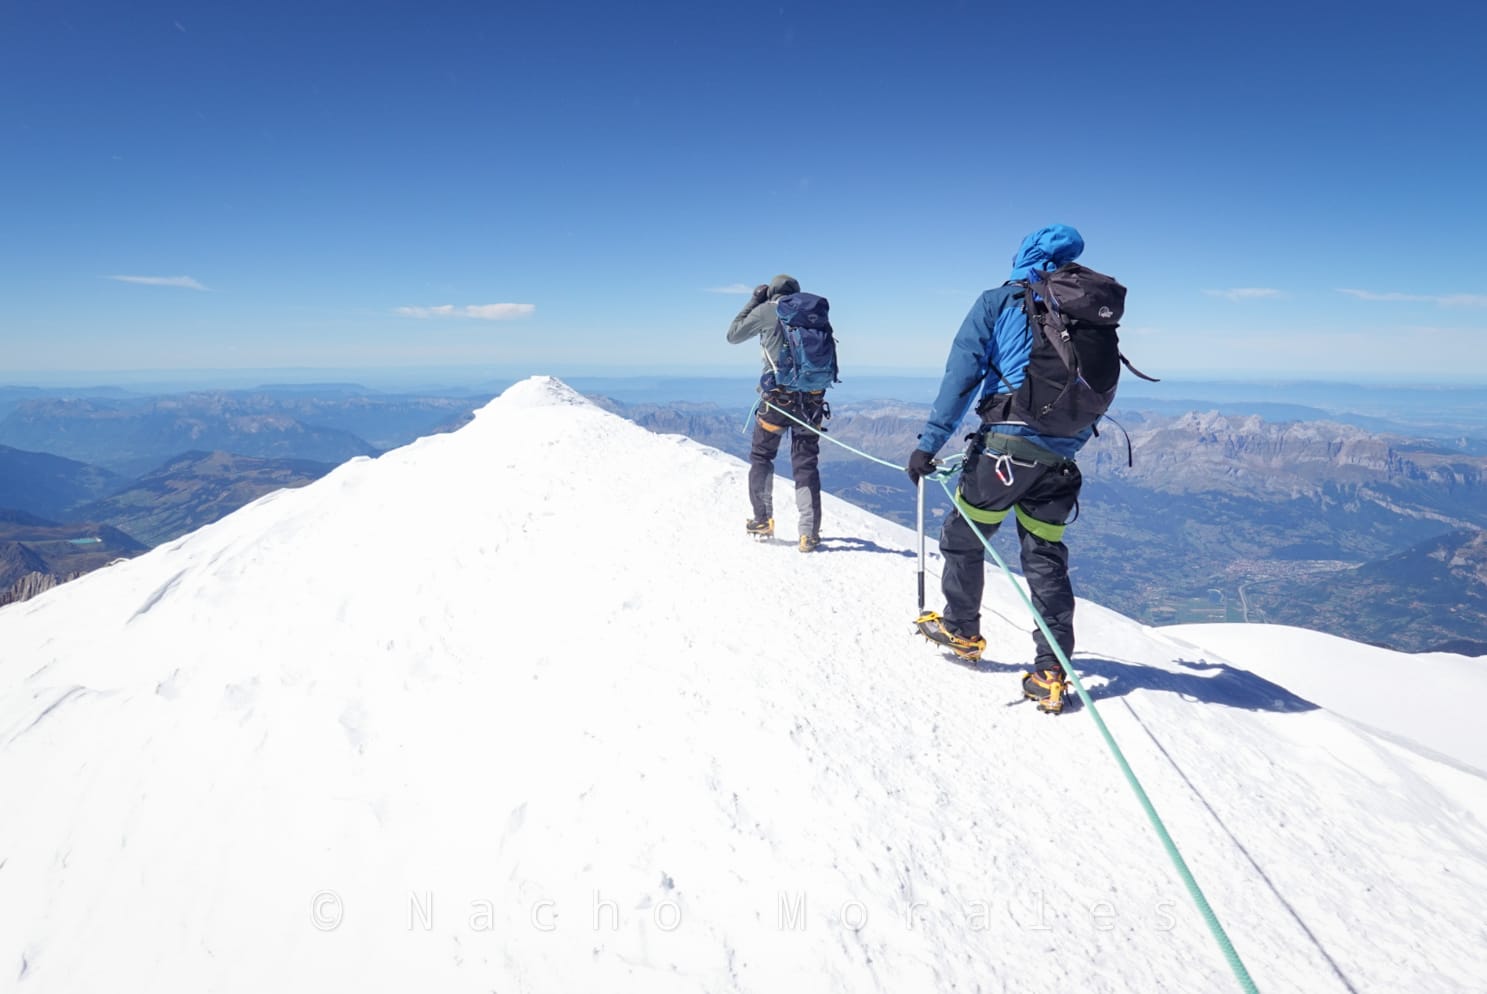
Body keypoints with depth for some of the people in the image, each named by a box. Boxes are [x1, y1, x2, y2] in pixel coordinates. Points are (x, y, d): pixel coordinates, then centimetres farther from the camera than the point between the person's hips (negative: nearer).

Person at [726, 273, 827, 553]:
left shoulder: (767, 311, 0)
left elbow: (733, 335, 13)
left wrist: (753, 300, 19)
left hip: (778, 396, -3)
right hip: (811, 399, 3)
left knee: (761, 456, 16)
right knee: (806, 465, 7)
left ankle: (762, 520, 16)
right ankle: (809, 533, 2)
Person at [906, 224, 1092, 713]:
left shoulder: (999, 301, 3)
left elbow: (961, 375, -6)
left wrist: (929, 443, -7)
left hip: (1007, 442, -4)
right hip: (1061, 457, 5)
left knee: (963, 537, 15)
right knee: (1046, 558, 11)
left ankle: (961, 629, 30)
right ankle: (1051, 673, 9)